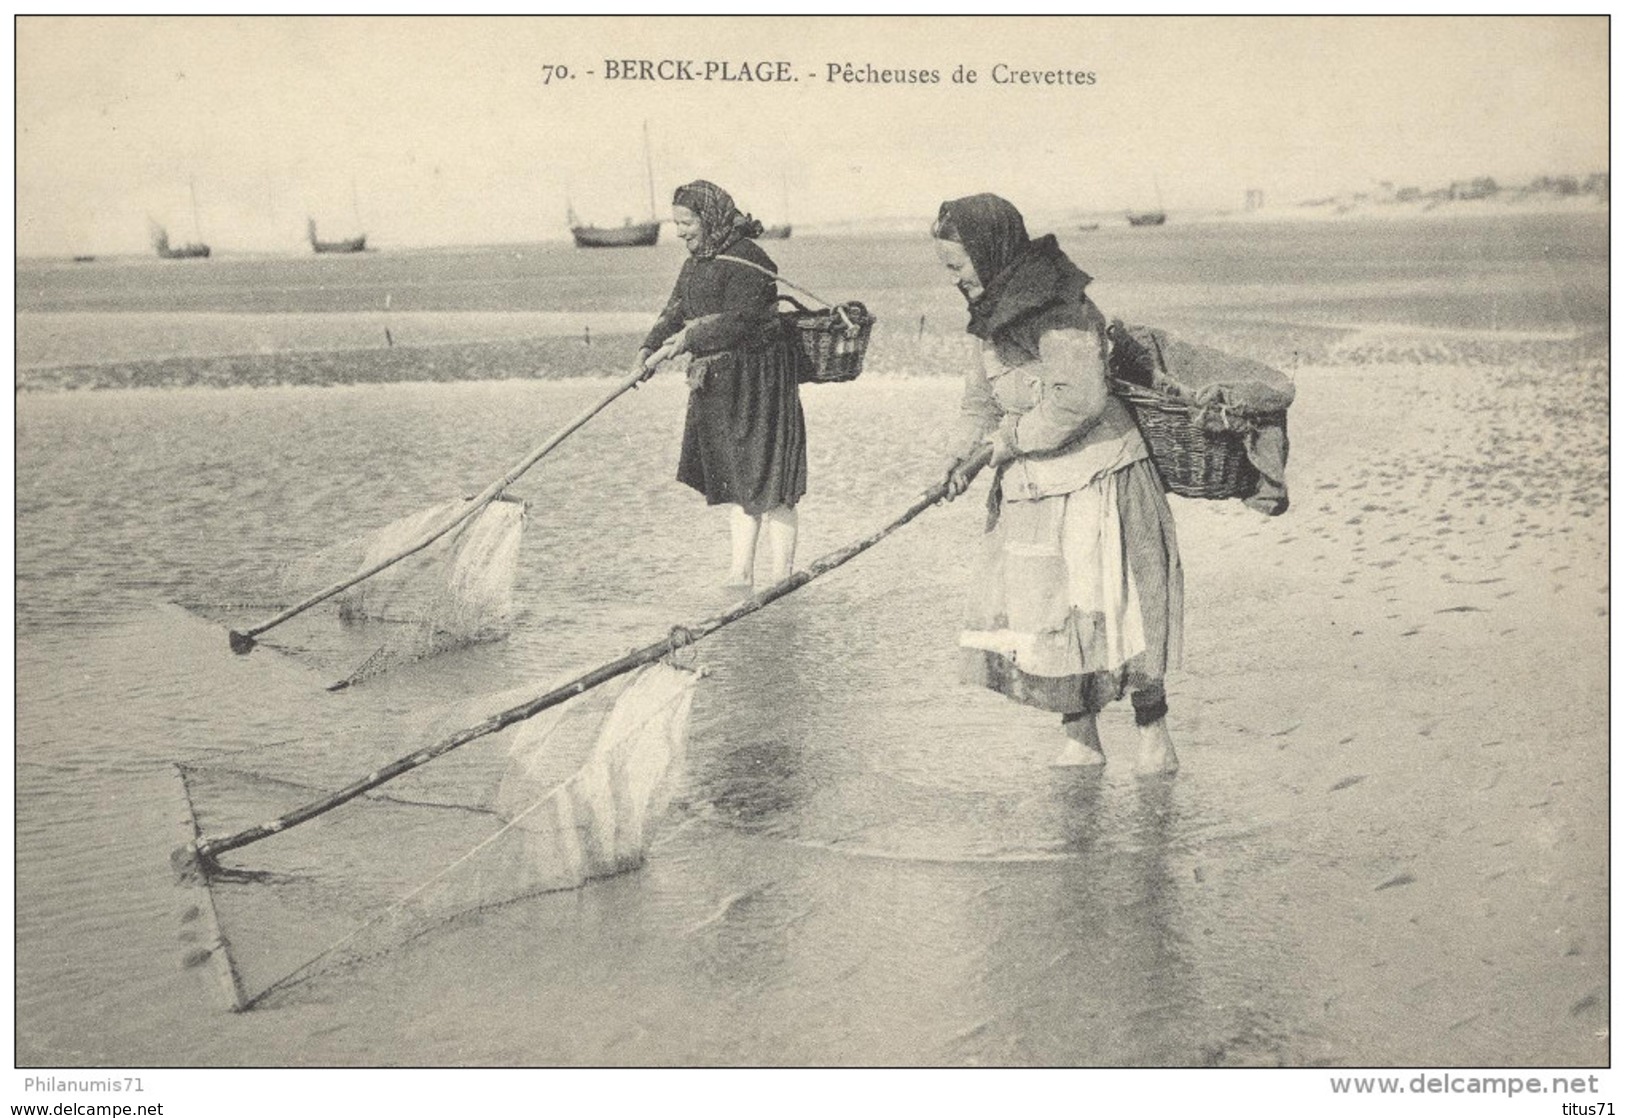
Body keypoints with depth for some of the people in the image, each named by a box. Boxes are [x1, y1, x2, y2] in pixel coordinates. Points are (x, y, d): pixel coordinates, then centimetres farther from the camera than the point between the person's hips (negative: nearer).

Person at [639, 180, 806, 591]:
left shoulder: (746, 259, -14)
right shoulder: (695, 264, 14)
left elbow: (737, 322, -23)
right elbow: (674, 312, 7)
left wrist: (687, 340, -24)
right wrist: (649, 348, -10)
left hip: (758, 382, -9)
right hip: (719, 386, 9)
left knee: (767, 481, -5)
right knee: (737, 481, 12)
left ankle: (780, 579, 2)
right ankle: (740, 575, 19)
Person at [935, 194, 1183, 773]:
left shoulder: (1059, 308, -19)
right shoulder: (995, 311, 8)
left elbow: (1080, 398, -27)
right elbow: (983, 389, 14)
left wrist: (1011, 439, -17)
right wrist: (965, 454, -2)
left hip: (1094, 480, -8)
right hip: (1032, 487, 9)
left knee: (1111, 609, -2)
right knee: (1032, 610, 7)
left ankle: (1154, 735, 15)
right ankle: (1080, 740, 20)